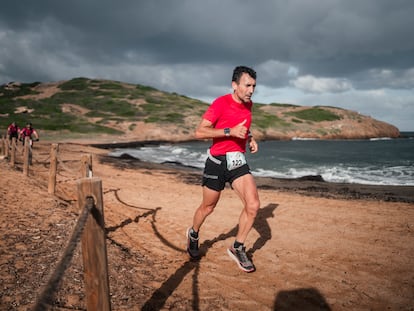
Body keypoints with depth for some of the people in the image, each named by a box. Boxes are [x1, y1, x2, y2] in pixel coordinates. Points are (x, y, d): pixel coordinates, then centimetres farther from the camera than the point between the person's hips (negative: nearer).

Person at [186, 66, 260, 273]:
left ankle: (237, 248, 9)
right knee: (208, 207, 12)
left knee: (253, 205, -10)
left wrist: (250, 139, 9)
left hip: (239, 162, 5)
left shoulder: (248, 104, 8)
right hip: (218, 162, -5)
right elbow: (199, 132, -19)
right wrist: (230, 131, -26)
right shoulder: (221, 103, -14)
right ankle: (193, 235, 42)